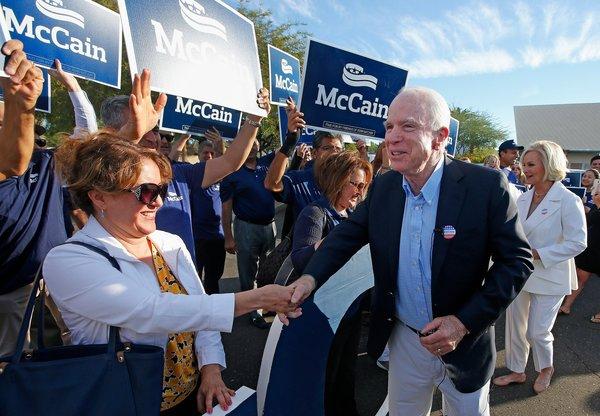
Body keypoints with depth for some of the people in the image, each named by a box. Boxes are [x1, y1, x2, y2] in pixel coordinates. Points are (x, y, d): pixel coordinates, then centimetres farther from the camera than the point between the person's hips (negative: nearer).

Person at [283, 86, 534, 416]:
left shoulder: (486, 185, -19)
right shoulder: (382, 186, -6)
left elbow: (517, 260, -14)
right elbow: (348, 234, 0)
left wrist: (466, 322, -21)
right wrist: (310, 277, -18)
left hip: (463, 346, -3)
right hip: (404, 341, 3)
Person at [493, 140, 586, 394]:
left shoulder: (568, 201, -15)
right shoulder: (524, 198, 4)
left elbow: (577, 243, -17)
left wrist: (537, 254, -20)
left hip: (548, 277, -6)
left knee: (537, 332, 5)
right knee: (515, 326, 15)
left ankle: (546, 368, 37)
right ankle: (516, 371, 35)